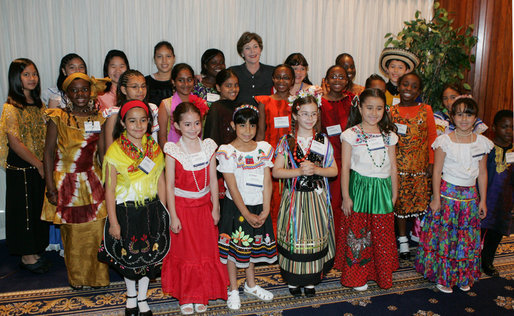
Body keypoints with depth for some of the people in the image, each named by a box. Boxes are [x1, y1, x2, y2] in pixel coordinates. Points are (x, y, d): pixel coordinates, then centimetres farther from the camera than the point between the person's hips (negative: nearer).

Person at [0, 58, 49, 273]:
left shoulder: (38, 104, 10)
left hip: (38, 168, 7)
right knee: (24, 210, 4)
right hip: (20, 169, -7)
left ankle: (35, 251, 26)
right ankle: (26, 256, 17)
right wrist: (39, 165, -13)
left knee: (38, 209, 13)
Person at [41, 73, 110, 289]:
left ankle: (96, 276, 22)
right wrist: (50, 187, -9)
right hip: (66, 182, -2)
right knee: (72, 232, 7)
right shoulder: (58, 118, -4)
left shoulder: (98, 118, 4)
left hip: (92, 182, 2)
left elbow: (102, 152, 7)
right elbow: (48, 152, -5)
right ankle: (76, 278, 26)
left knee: (96, 231, 2)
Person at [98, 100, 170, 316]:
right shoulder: (115, 151, -12)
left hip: (151, 209, 3)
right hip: (126, 210, -3)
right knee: (129, 256, 14)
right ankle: (131, 295, 39)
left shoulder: (154, 148, -1)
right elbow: (110, 189, -10)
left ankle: (142, 298, 33)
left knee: (150, 255, 12)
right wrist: (113, 222, -10)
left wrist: (163, 211, 5)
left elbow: (161, 181, 5)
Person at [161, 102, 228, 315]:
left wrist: (215, 208, 2)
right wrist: (173, 216, -10)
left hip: (204, 206, 3)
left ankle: (201, 296, 28)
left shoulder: (208, 147, -2)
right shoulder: (173, 151, -10)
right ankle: (185, 297, 26)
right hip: (182, 206, -3)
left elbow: (213, 181, 2)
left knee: (206, 251, 10)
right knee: (184, 252, 8)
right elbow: (169, 185, -9)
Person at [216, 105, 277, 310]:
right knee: (233, 246, 7)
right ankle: (233, 290, 24)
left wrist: (265, 211, -9)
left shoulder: (263, 149, 0)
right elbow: (232, 187, -13)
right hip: (235, 207, -4)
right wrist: (247, 214, -14)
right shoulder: (227, 152, -11)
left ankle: (251, 285, 37)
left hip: (258, 207, 4)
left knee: (253, 245, 18)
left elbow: (267, 182, -2)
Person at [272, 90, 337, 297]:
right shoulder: (286, 141, -3)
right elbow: (276, 172, -6)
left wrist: (316, 170, -15)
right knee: (294, 237, 5)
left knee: (315, 236, 8)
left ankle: (311, 280, 25)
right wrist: (299, 171, -18)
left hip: (317, 197, 2)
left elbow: (333, 170, 3)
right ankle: (292, 280, 23)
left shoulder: (323, 141, 3)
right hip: (294, 197, -2)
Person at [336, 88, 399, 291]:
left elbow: (393, 167, 11)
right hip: (360, 188, -3)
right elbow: (345, 168, -4)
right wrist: (346, 196, -7)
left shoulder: (389, 135, 7)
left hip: (382, 190, 3)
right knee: (357, 233, 4)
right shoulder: (351, 135, -4)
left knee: (383, 235, 10)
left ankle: (382, 275, 29)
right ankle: (357, 277, 20)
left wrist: (394, 194, 10)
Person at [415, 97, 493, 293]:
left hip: (470, 195, 4)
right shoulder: (445, 141, -7)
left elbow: (482, 173, 9)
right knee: (444, 235, 2)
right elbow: (437, 171, -6)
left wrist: (483, 200, 9)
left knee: (468, 238, 10)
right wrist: (436, 198, -8)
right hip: (447, 193, -3)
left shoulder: (482, 142, 3)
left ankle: (463, 277, 28)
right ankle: (442, 277, 18)